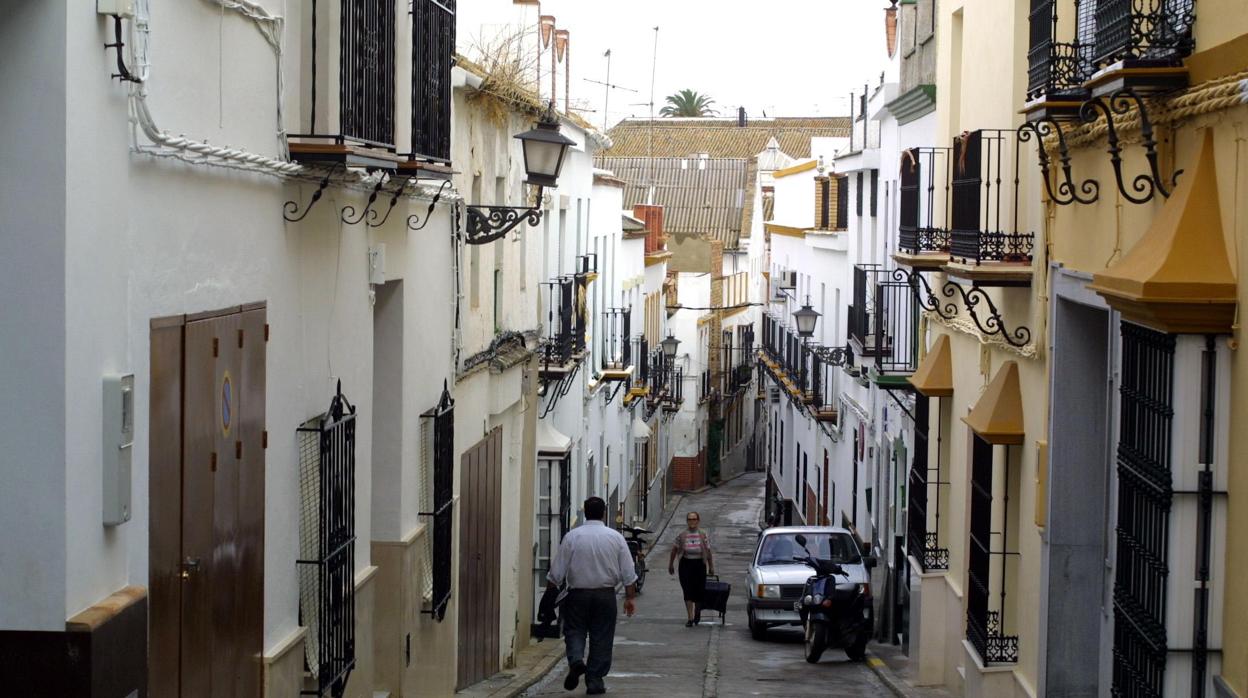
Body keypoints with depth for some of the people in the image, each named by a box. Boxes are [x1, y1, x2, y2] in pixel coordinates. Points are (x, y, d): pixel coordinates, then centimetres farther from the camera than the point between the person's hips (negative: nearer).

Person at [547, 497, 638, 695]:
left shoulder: (572, 536, -5)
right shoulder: (615, 537, -1)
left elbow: (556, 573, -3)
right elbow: (628, 573, 1)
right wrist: (629, 598, 9)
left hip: (578, 594, -1)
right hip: (606, 595, 1)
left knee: (574, 631, 10)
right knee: (601, 638, 8)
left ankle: (576, 660, -19)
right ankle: (595, 682, 9)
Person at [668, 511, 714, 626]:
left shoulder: (703, 536, 1)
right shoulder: (682, 535, 0)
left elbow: (708, 552, 7)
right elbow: (674, 550, 9)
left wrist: (711, 567, 8)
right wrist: (671, 565, 12)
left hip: (699, 564, 0)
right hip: (686, 564, 0)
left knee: (698, 591, 5)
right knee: (688, 592, -5)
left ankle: (697, 613, 33)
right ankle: (690, 618, 0)